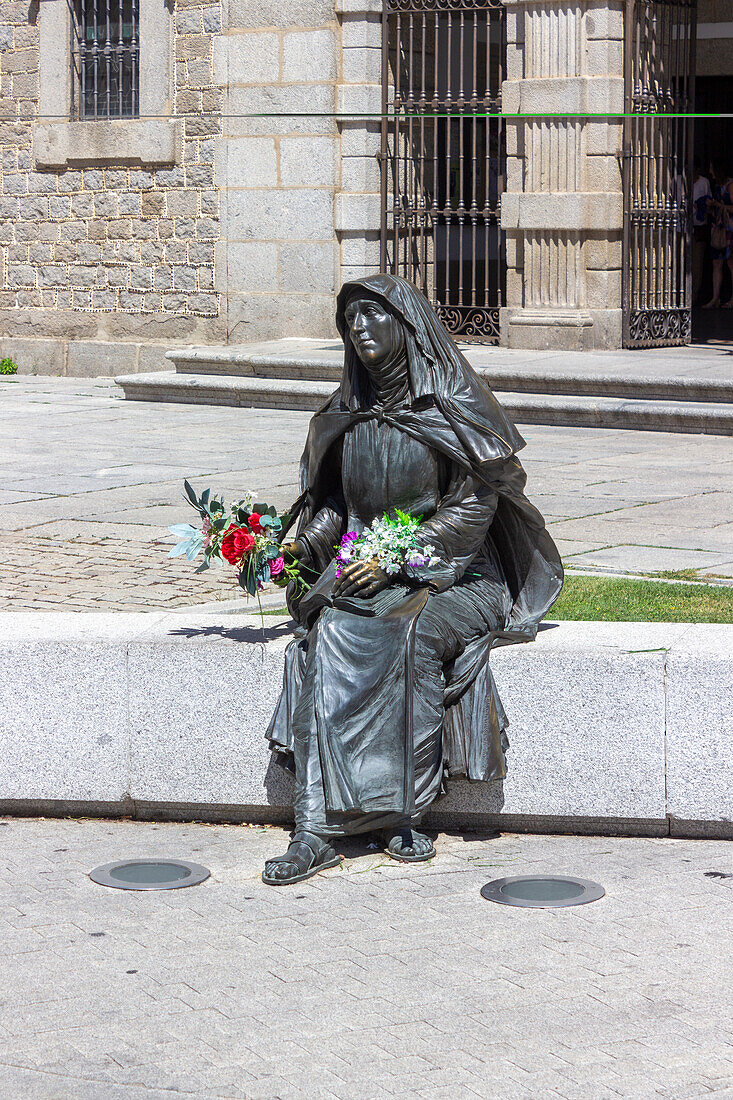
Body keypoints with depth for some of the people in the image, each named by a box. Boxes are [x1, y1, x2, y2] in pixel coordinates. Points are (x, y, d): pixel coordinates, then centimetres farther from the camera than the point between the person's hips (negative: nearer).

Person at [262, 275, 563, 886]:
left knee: (409, 634, -35)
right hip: (363, 571, 4)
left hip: (448, 569, -4)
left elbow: (475, 504, -10)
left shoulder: (453, 403, -5)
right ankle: (316, 827, -33)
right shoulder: (348, 411, 12)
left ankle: (405, 813, -25)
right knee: (329, 636, -27)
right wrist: (305, 542, -3)